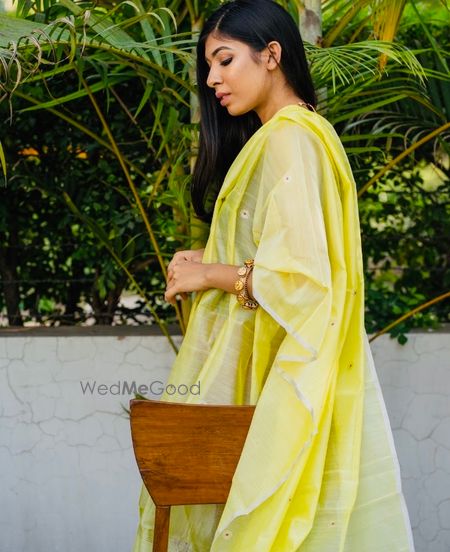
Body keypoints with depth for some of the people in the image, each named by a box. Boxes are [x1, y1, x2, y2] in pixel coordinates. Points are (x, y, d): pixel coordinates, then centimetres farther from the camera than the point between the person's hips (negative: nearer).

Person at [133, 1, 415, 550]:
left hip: (286, 380, -9)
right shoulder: (299, 133, 17)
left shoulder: (288, 139, -13)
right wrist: (212, 261, 8)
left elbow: (298, 274, -20)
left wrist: (210, 276, -8)